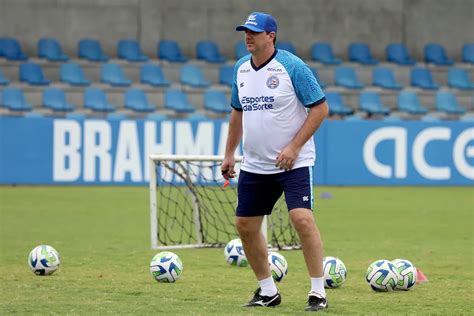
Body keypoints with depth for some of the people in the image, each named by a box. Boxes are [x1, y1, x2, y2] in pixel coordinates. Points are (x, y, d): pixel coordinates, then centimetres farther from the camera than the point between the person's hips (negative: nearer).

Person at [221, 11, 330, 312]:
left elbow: (320, 108, -12)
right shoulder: (240, 68, 7)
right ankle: (268, 291, 22)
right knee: (245, 225, 7)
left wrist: (294, 147, -18)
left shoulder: (292, 66, -13)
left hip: (293, 163, -7)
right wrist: (229, 153, 16)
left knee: (302, 218, -21)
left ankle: (319, 292, -13)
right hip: (254, 164, 7)